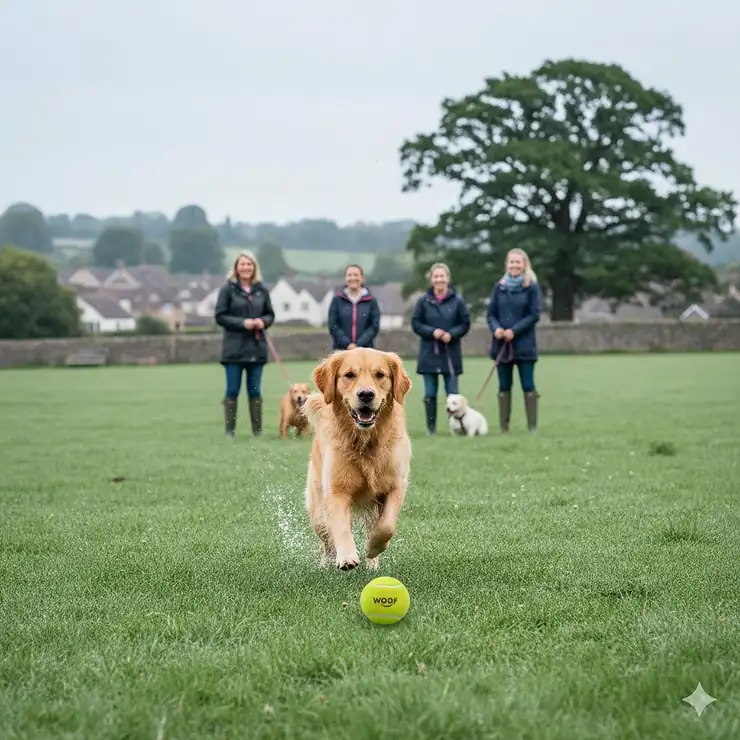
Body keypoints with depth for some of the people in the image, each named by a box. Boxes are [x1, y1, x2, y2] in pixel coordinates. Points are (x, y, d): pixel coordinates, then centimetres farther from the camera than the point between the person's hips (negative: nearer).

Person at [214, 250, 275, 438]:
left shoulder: (261, 290, 7)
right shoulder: (228, 289, -2)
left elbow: (270, 315, 13)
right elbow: (220, 316, -4)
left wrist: (263, 322, -9)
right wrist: (242, 323, -16)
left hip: (256, 347, 3)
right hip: (234, 348, -3)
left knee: (255, 390, 7)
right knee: (232, 391, 1)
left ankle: (258, 430, 12)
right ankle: (229, 430, 6)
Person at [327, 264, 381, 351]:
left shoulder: (371, 301, 4)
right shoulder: (337, 300, 5)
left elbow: (374, 327, 1)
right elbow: (333, 326, 1)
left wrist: (359, 345, -11)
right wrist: (347, 344, -11)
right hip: (341, 350, 0)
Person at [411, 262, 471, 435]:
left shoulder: (457, 301, -1)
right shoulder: (423, 301, 1)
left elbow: (465, 324, 2)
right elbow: (416, 323, 2)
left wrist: (451, 334, -15)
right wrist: (432, 332, -14)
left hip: (451, 353, -1)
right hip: (429, 354, 1)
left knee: (453, 393, 1)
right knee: (430, 394, 4)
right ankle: (431, 428, 10)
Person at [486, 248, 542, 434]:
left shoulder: (532, 287, -1)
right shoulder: (499, 287, 9)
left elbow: (534, 315, -7)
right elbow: (490, 313, 8)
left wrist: (514, 330, -16)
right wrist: (496, 328, -12)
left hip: (524, 344, -3)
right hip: (501, 344, 3)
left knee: (528, 386, -2)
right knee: (504, 387, 5)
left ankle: (532, 426, 2)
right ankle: (503, 427, 8)